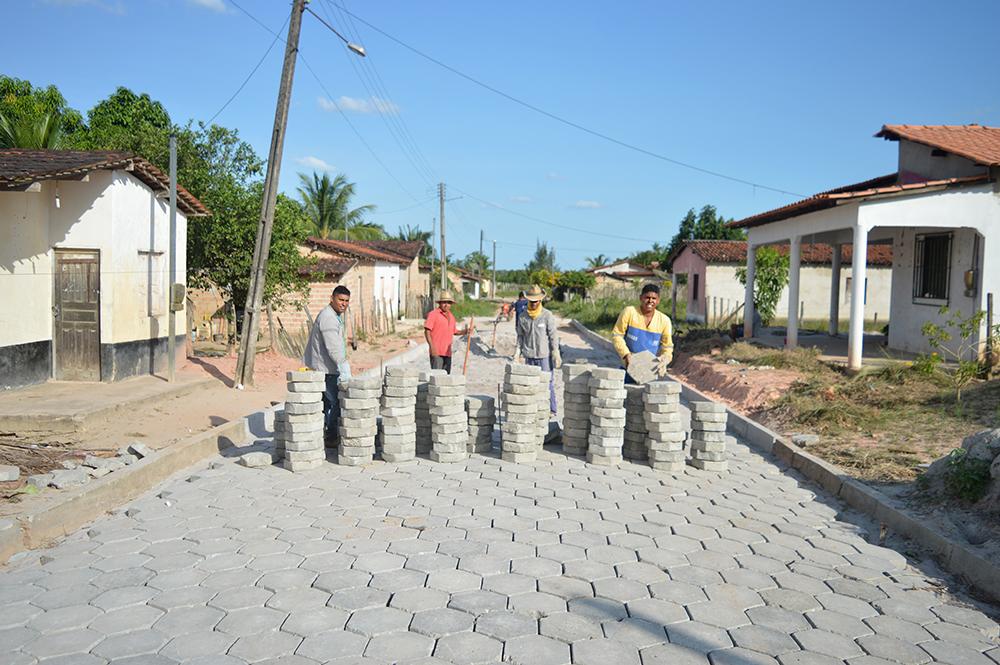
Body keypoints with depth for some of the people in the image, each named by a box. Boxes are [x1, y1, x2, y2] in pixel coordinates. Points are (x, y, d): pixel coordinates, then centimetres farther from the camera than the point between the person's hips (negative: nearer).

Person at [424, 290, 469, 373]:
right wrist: (432, 346, -18)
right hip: (436, 352, -7)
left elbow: (454, 332, 26)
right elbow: (427, 331, -9)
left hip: (447, 352, 7)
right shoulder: (433, 314, -4)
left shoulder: (451, 316, 17)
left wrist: (464, 331, 7)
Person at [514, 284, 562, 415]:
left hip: (545, 355, -3)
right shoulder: (523, 317, 5)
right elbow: (520, 336, 12)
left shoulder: (547, 315, -4)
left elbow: (553, 335, -4)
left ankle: (551, 410, 6)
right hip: (529, 356, 3)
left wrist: (556, 353, -9)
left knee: (548, 383, -2)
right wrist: (517, 353, 5)